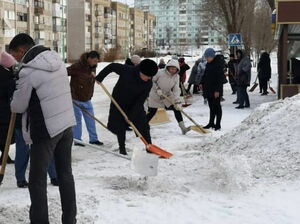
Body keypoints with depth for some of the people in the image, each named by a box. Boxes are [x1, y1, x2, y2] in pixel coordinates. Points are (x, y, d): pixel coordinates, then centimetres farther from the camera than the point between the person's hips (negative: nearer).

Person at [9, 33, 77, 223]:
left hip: (45, 130, -8)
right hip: (67, 124, 8)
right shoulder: (57, 60, 6)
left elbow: (18, 106, -7)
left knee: (37, 180, 3)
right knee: (65, 174, 16)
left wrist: (14, 103, 14)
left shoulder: (28, 71, -17)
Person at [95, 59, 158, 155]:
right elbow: (112, 66, -9)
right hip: (119, 104, -1)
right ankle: (122, 148, 20)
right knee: (120, 128, 4)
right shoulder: (126, 70, -26)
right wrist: (99, 77, -8)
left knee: (143, 126, -5)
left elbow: (141, 100, -20)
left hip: (135, 106, 1)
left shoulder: (148, 83, -21)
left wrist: (131, 115, -22)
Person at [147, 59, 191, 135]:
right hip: (155, 95, -4)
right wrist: (157, 89, -21)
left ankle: (183, 127, -6)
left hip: (168, 95, 4)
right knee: (152, 112, -2)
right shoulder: (160, 72, -22)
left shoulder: (176, 77, -9)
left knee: (177, 108, -9)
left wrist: (178, 102, -24)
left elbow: (176, 90, -14)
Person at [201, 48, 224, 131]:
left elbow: (220, 78, -17)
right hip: (208, 89, 8)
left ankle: (218, 124, 4)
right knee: (211, 107, 14)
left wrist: (217, 90, -21)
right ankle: (211, 123, 20)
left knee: (217, 107, -1)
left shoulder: (218, 64, -13)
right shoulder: (208, 64, 12)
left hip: (216, 90, -8)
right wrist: (202, 83, 16)